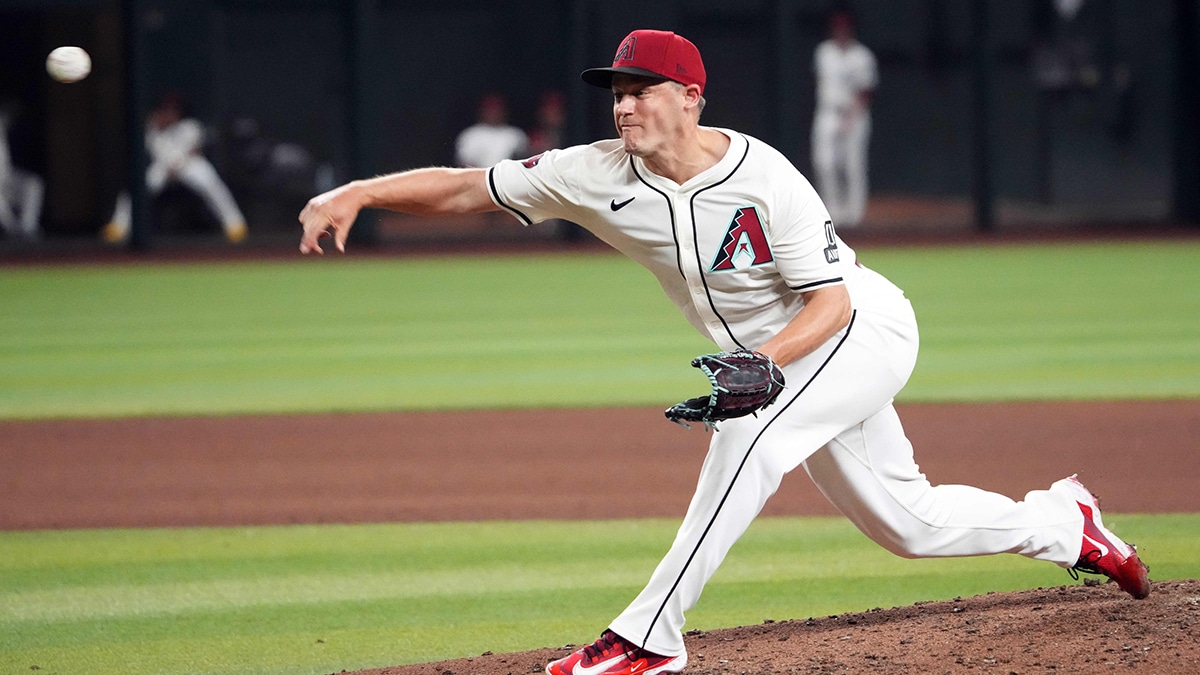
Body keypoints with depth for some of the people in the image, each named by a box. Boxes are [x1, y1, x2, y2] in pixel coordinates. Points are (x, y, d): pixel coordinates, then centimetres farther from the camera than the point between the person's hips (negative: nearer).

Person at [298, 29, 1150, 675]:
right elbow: (466, 188, -16)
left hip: (866, 329, -7)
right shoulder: (601, 176, -13)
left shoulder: (762, 179, -27)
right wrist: (357, 193, -30)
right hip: (772, 359, 7)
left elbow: (831, 300, -24)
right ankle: (1063, 523, 37)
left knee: (749, 433, -31)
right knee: (907, 522, 13)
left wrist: (762, 361, -41)